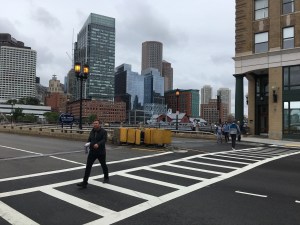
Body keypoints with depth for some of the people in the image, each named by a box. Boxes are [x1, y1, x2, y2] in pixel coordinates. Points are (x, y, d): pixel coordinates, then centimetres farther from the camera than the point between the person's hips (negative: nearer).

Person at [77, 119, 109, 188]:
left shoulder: (103, 131, -10)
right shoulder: (91, 132, 8)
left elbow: (104, 140, -23)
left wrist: (98, 144, -39)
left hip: (101, 152, -4)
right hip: (92, 152, 4)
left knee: (103, 165, 15)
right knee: (88, 166, -5)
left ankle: (106, 178, 39)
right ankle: (84, 182, -4)